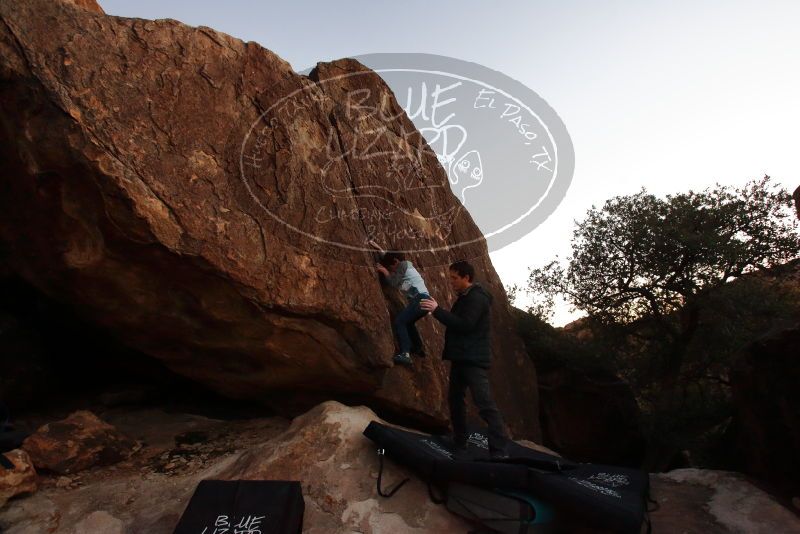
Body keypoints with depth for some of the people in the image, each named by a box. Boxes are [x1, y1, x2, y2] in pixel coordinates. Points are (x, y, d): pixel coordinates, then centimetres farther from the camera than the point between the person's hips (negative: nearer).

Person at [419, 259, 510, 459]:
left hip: (474, 359, -11)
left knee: (485, 403, -13)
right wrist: (438, 311, 7)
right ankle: (460, 445, 26)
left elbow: (465, 325, -25)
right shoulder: (465, 297, 17)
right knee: (455, 399, 14)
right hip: (461, 357, 11)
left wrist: (438, 310, -22)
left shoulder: (476, 297, -15)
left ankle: (500, 451, -10)